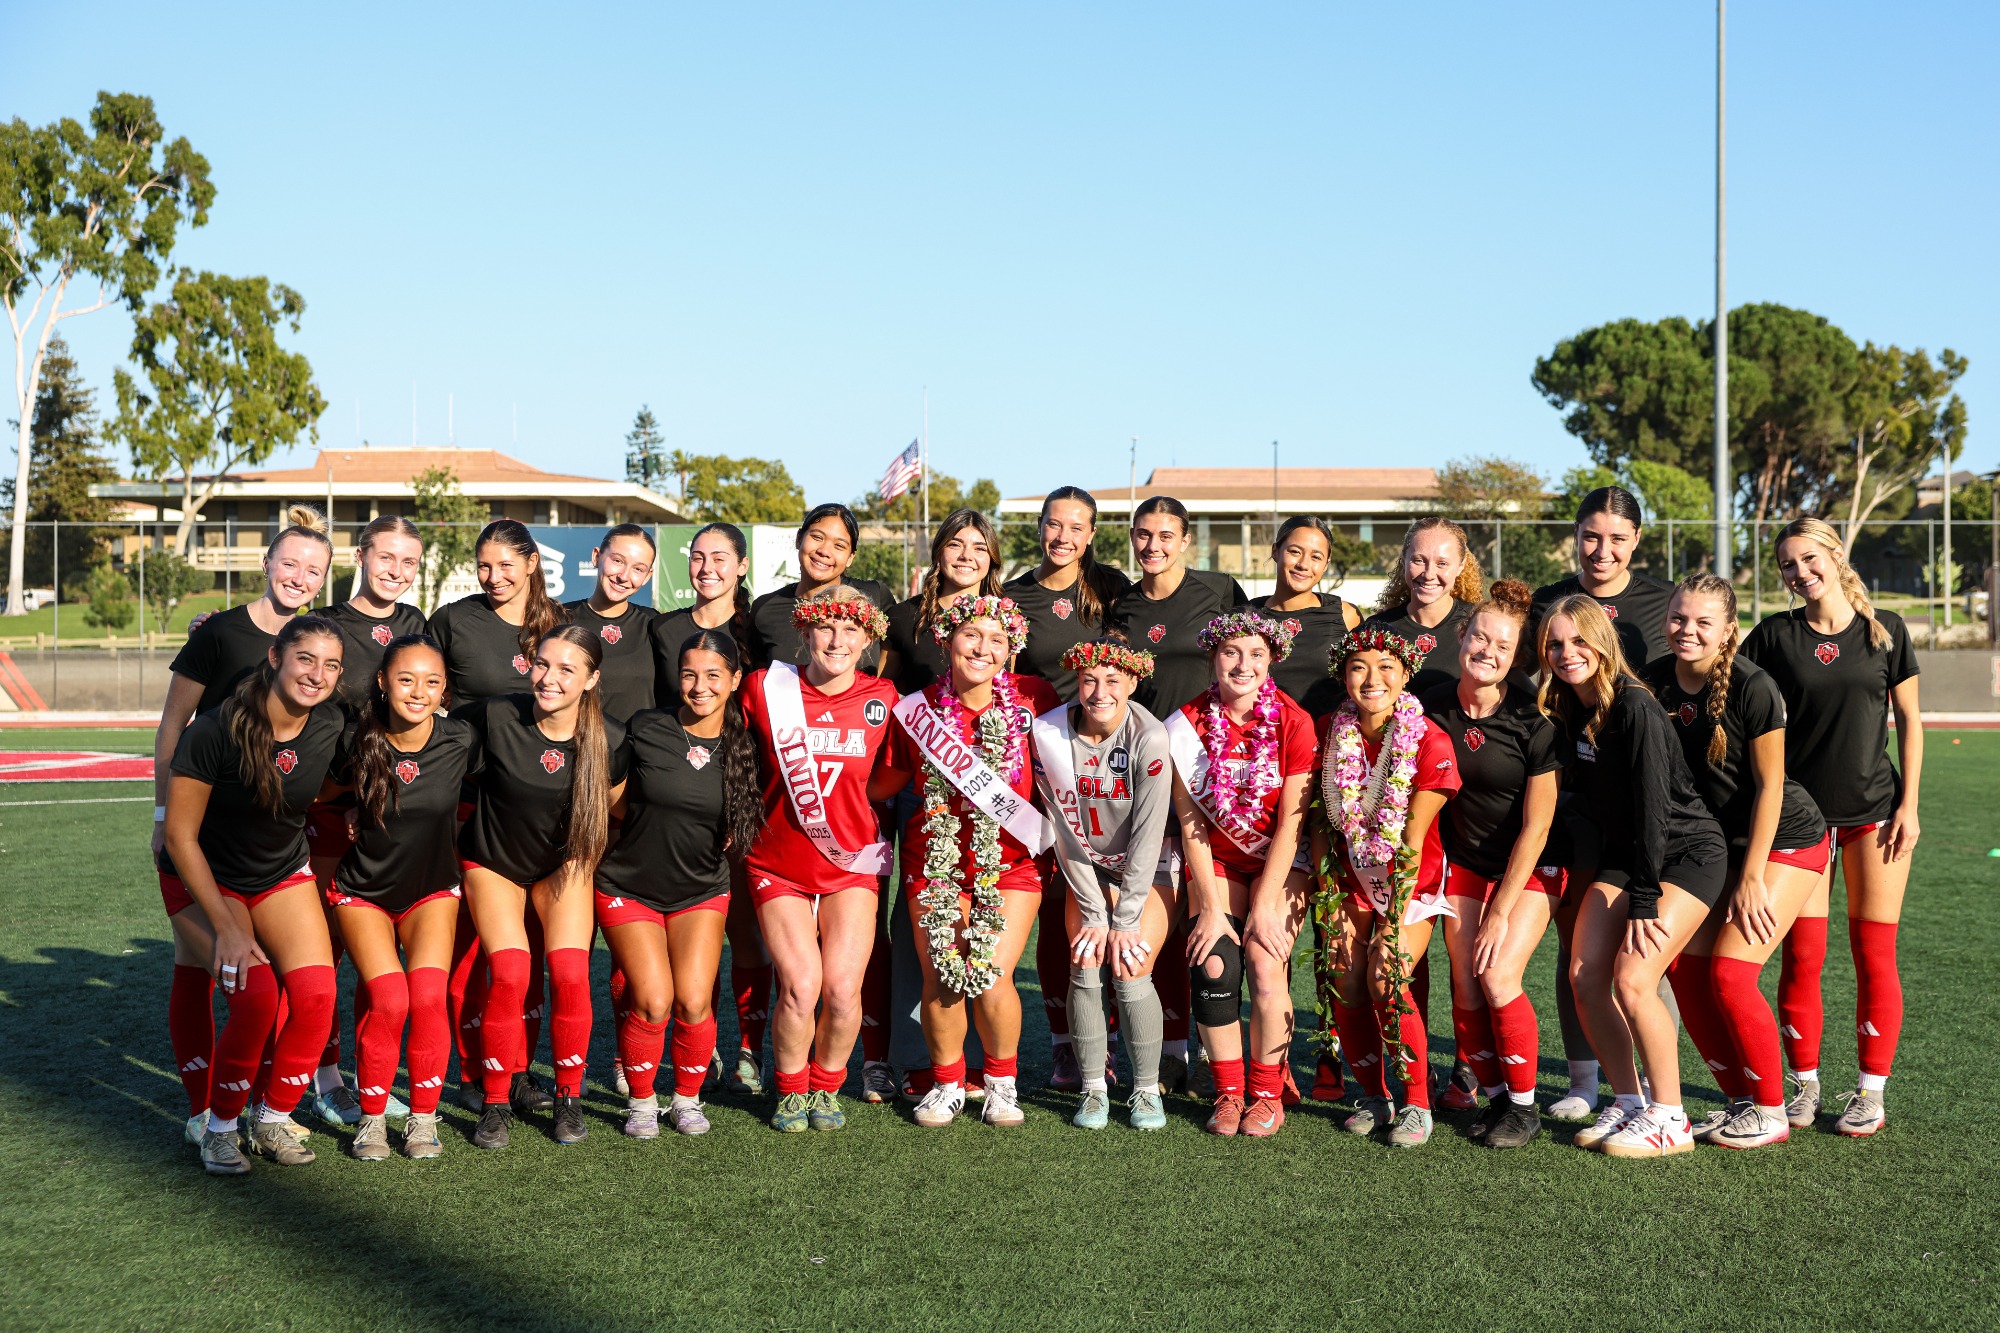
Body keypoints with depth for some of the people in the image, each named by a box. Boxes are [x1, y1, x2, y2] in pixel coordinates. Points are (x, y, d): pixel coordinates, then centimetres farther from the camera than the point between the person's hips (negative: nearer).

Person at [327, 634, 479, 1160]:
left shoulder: (460, 740, -15)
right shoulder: (360, 744, -17)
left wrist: (439, 829, 0)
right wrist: (351, 820, -9)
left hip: (432, 889, 1)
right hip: (362, 893, -1)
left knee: (429, 995, -18)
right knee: (388, 999, -18)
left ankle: (423, 1117, 2)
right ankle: (371, 1118, 3)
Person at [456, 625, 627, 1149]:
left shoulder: (609, 740, -18)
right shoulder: (494, 717, -22)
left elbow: (610, 807, 2)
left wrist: (586, 862, 7)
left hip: (563, 864, 1)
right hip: (492, 861, -1)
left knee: (570, 973, -16)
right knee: (509, 973, -18)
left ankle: (569, 1098, 5)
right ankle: (497, 1101, 1)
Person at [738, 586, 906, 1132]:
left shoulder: (882, 699, -3)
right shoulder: (765, 688, -6)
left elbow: (879, 785, 8)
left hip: (851, 862, 1)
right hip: (778, 863, -1)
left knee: (842, 988, -9)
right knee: (800, 986, -12)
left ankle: (826, 1089, 18)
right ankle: (791, 1092, 14)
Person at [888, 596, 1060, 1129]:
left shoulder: (1032, 698, -5)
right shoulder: (916, 709, -2)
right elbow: (885, 784, 13)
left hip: (1011, 859, -1)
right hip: (937, 857, 1)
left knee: (992, 977, -11)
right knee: (940, 979, -5)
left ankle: (1002, 1081, 16)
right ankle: (947, 1083, 20)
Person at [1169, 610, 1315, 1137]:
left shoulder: (1294, 722, -13)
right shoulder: (1189, 724, -10)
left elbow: (1291, 823, -12)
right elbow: (1190, 822, -8)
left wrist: (1265, 904, -15)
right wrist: (1211, 907, -12)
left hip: (1279, 859, -1)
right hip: (1215, 857, 1)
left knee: (1265, 966, -17)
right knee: (1214, 968, -15)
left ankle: (1268, 1093, 2)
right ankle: (1228, 1092, 3)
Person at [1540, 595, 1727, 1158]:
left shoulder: (1635, 706, -22)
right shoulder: (1565, 711, 0)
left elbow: (1652, 805, -24)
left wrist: (1644, 901, -24)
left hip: (1689, 853, -7)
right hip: (1624, 855, 7)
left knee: (1633, 978, -18)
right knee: (1585, 975, -5)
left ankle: (1669, 1119, -5)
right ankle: (1628, 1102, 9)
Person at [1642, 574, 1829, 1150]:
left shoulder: (1753, 687, -22)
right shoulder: (1656, 681, -6)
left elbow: (1769, 785, -17)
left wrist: (1751, 878, -15)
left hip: (1786, 842, -6)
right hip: (1714, 844, 6)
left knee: (1730, 972, -14)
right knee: (1684, 967, -2)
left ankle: (1771, 1113, 4)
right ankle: (1741, 1101, 14)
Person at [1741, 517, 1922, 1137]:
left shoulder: (1886, 630, 1)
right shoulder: (1775, 636, 0)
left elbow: (1910, 719, 4)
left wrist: (1908, 805, -1)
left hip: (1875, 811, 0)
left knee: (1874, 954, 1)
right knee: (1801, 955, 0)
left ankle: (1871, 1092, 13)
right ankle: (1805, 1085, 15)